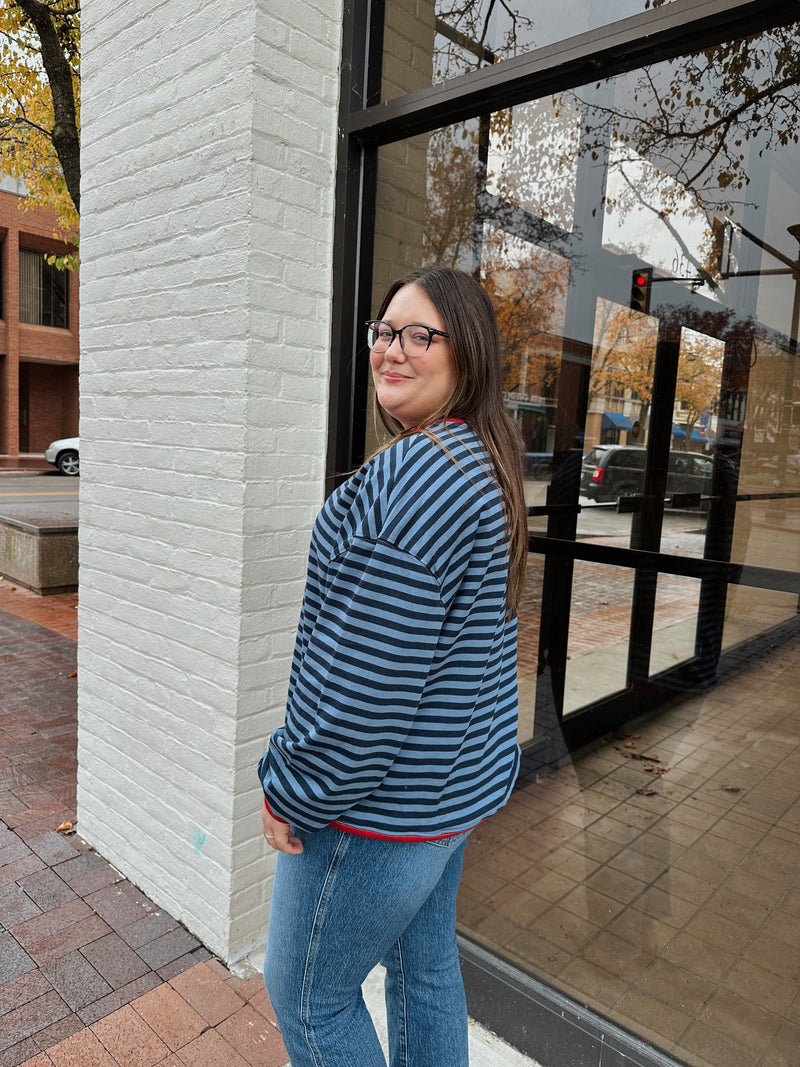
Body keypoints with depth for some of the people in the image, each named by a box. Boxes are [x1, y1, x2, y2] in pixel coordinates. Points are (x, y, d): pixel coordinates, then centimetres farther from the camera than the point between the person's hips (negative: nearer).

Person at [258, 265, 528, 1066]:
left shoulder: (418, 473, -26)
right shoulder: (483, 459, 8)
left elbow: (367, 675, -27)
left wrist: (292, 789, -12)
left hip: (382, 803, -9)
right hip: (454, 780, 9)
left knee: (306, 994, 14)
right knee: (425, 969, 25)